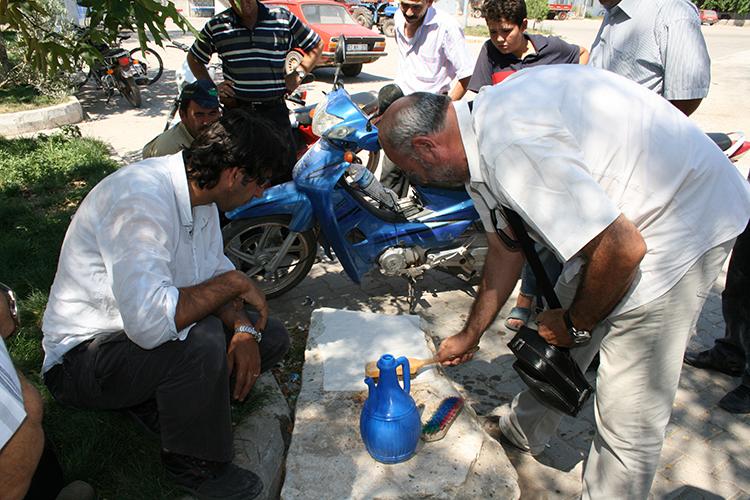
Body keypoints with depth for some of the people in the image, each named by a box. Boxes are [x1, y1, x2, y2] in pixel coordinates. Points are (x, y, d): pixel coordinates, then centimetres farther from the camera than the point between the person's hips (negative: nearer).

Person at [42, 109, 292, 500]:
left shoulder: (197, 190, -3)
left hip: (145, 329, 8)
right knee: (201, 339, -36)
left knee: (271, 337, 0)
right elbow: (149, 323, -41)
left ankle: (156, 403, 6)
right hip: (83, 356, -8)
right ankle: (194, 467, -9)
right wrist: (234, 282, -28)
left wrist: (244, 328, -14)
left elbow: (214, 272, 4)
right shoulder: (141, 199, -31)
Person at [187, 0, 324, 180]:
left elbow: (317, 45, 12)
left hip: (275, 110, -1)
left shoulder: (285, 18, 2)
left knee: (286, 169, -4)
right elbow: (194, 58, 17)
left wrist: (298, 74, -1)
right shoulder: (216, 25, 5)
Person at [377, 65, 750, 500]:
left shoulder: (510, 144, -31)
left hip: (687, 222, -9)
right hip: (618, 217, 10)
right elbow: (506, 252, 12)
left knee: (630, 411, -4)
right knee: (557, 337, 22)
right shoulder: (482, 140, 1)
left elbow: (622, 249, -31)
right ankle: (526, 430, 46)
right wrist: (470, 335, 23)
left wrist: (576, 324, -11)